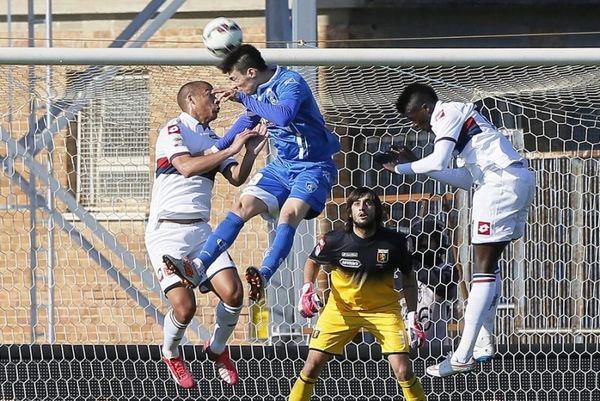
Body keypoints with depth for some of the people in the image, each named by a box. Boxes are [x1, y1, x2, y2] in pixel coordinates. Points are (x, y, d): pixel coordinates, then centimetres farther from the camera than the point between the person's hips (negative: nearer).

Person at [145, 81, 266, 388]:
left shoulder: (213, 140, 18)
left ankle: (217, 348, 16)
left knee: (233, 293, -12)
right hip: (167, 231, -6)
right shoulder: (174, 130, -3)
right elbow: (186, 166, -18)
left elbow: (236, 178, 11)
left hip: (200, 230, 6)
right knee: (184, 305, -19)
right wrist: (230, 149, -16)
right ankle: (171, 353, 14)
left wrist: (251, 151, -5)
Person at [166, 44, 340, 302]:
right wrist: (217, 149, 30)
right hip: (282, 165, 8)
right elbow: (248, 120, 24)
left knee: (288, 215, -30)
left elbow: (284, 115, -40)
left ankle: (263, 277, -45)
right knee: (242, 207, -7)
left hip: (313, 167, -8)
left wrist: (243, 98, -31)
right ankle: (197, 269, -14)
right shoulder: (259, 90, 4)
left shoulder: (290, 83, -20)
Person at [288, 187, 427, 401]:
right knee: (313, 364, -5)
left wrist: (412, 317, -5)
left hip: (383, 309, -1)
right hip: (342, 308, 1)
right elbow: (312, 262, 7)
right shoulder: (334, 240, -15)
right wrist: (307, 290, -9)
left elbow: (409, 279, 1)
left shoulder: (394, 241, -15)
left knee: (403, 371, -13)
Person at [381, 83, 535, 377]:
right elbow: (467, 180, 24)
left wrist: (401, 168, -3)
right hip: (520, 179, 10)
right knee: (489, 264, 18)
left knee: (483, 267, -11)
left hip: (502, 181, -10)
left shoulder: (447, 114, -2)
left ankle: (463, 356, -14)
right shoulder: (459, 117, 27)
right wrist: (417, 166, 21)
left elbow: (438, 162, -17)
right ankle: (485, 342, 23)